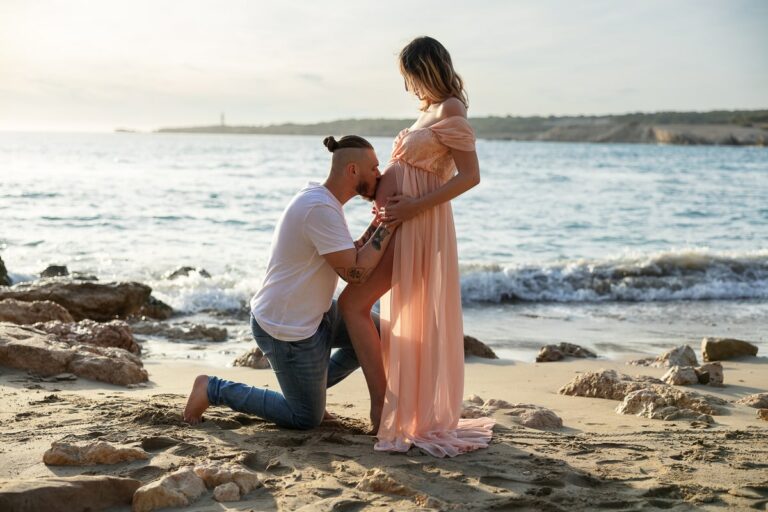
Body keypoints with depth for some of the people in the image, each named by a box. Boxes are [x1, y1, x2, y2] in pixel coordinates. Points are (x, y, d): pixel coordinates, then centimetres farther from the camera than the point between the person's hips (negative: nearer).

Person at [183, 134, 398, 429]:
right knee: (306, 418, 4)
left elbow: (349, 259, 10)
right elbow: (356, 273, -26)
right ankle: (214, 390, 9)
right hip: (286, 330, -10)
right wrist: (390, 224, -21)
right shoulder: (321, 209, -26)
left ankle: (310, 387, 22)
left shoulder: (322, 200, 7)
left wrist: (375, 228, -2)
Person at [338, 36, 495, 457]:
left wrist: (414, 205, -21)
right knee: (403, 320, 14)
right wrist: (384, 191, 5)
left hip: (417, 226, -10)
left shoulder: (450, 110, -12)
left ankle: (383, 403, -2)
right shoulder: (433, 110, 16)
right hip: (401, 226, 10)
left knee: (352, 303, -7)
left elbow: (470, 175, -19)